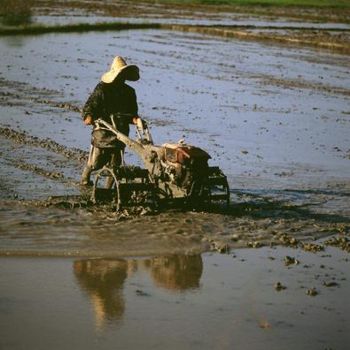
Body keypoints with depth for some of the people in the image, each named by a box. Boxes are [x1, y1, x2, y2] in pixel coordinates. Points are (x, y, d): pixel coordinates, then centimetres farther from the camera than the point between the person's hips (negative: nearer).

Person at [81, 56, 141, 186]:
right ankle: (84, 180, 22)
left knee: (114, 165, 7)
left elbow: (132, 111, 19)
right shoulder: (101, 89, -5)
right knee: (94, 163, -1)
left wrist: (134, 118, -3)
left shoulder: (129, 92, 11)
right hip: (102, 132, -4)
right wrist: (88, 116, -27)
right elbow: (90, 105, -7)